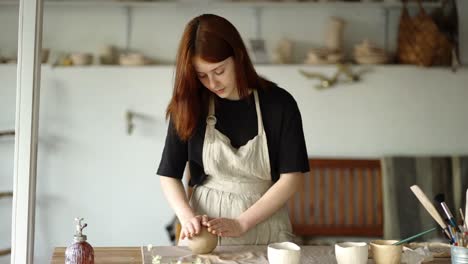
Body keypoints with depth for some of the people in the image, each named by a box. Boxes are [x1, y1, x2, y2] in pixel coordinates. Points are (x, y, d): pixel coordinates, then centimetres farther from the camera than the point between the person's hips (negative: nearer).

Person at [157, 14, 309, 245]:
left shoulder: (278, 103, -5)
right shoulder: (189, 106, 0)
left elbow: (291, 177, -7)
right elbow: (168, 174, 4)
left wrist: (241, 223, -14)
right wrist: (187, 217, -13)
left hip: (265, 225, 0)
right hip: (205, 229, 1)